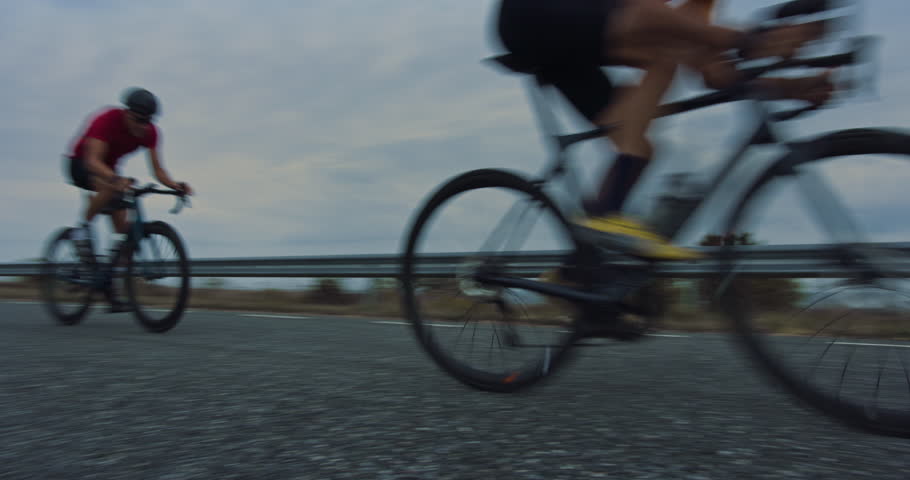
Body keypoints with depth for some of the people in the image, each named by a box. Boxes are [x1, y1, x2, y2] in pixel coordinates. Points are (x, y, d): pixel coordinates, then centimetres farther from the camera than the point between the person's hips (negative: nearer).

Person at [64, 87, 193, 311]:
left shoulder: (149, 131, -16)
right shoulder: (107, 120, -31)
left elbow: (158, 169, -17)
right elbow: (93, 161, -40)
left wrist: (175, 185, -36)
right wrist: (116, 179, -59)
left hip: (108, 169, 5)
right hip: (80, 165, -5)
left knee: (123, 227, -7)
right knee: (110, 188, -40)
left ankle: (110, 289, 4)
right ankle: (82, 228, -14)